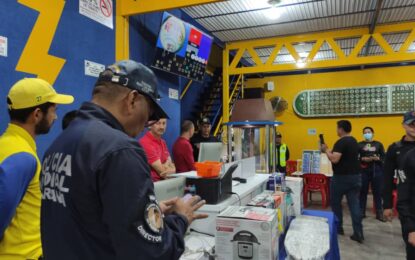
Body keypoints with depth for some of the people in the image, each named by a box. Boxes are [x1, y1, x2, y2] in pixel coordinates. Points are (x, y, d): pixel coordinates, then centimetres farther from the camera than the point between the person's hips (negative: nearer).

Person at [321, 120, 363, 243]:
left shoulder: (341, 142, -17)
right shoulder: (354, 141, 13)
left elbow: (334, 159, -25)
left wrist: (326, 150, -11)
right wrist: (330, 151, 20)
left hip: (342, 177, -7)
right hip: (355, 176, 8)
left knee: (335, 203, 10)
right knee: (354, 204, 5)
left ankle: (338, 228, 21)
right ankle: (358, 233, 3)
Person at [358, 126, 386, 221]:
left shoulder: (378, 144, 7)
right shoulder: (360, 145, 5)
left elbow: (384, 157, 5)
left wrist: (377, 158, -14)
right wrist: (363, 159, -17)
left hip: (377, 170, 1)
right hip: (363, 171, 0)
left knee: (377, 192, 4)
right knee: (363, 191, 4)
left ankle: (379, 214, 14)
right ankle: (361, 212, 16)